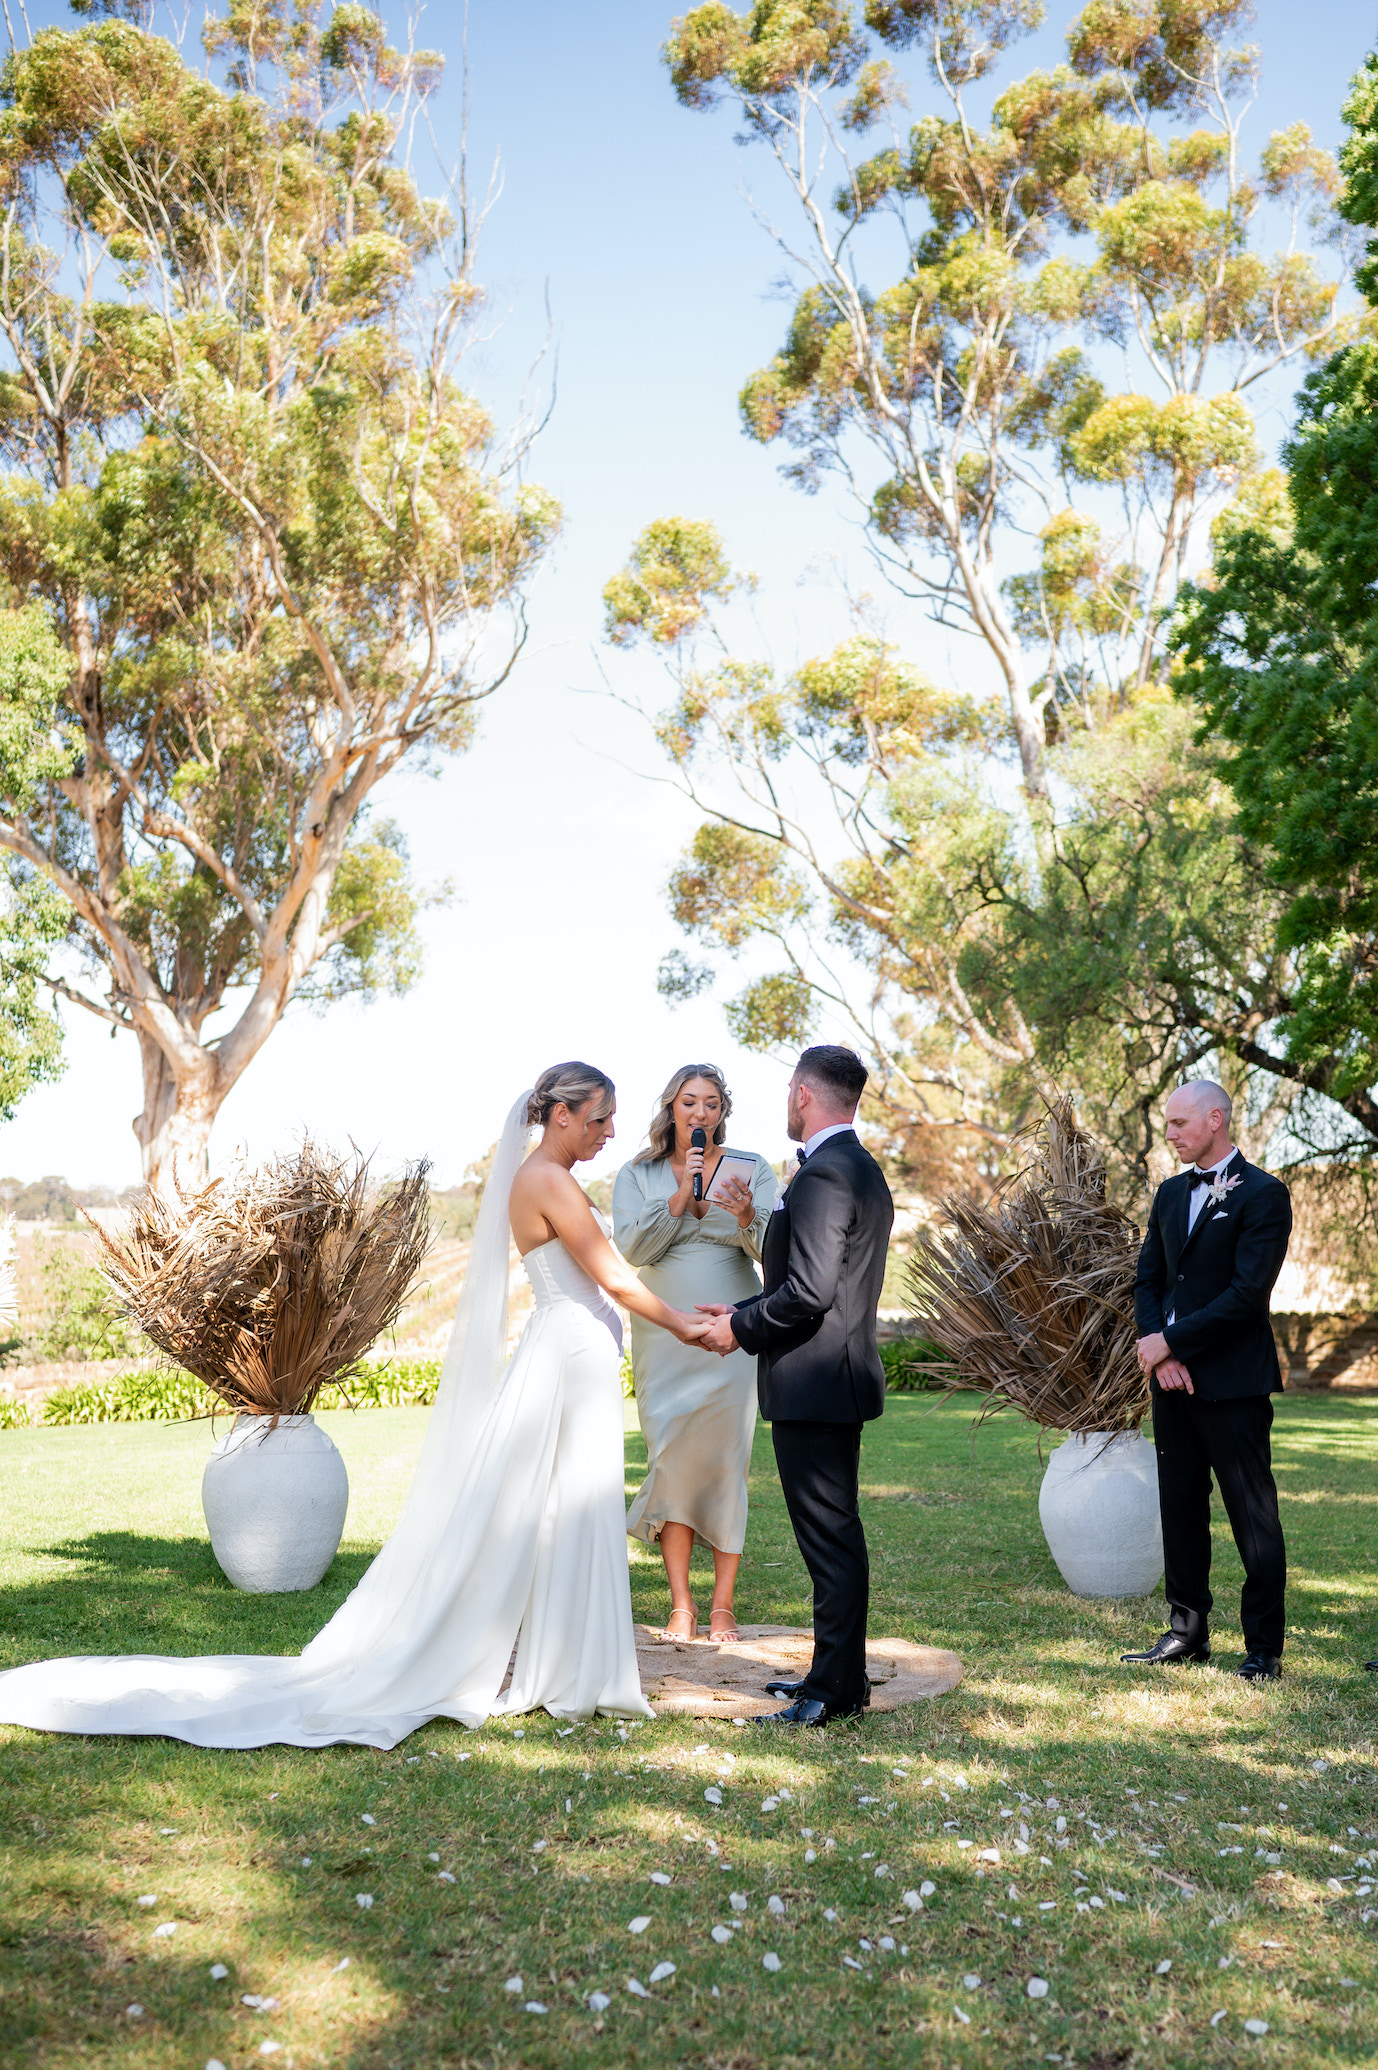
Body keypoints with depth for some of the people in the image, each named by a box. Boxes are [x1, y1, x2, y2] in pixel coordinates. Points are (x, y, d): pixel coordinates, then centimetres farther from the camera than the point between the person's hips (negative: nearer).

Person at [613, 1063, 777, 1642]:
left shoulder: (750, 1168, 2)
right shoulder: (638, 1175, 5)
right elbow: (632, 1249, -7)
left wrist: (747, 1216, -27)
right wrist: (681, 1199, -18)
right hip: (665, 1334, 1)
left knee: (726, 1463, 0)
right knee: (671, 1463, -1)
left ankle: (723, 1606, 9)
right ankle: (681, 1604, 9)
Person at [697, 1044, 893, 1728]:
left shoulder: (823, 1174, -18)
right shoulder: (862, 1169, 14)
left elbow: (809, 1292, -24)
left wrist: (741, 1327, -9)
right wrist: (745, 1312, 14)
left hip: (813, 1384, -10)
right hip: (839, 1376, 10)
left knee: (830, 1539, -3)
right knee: (837, 1535, 17)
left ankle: (835, 1692, 5)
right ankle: (841, 1673, 27)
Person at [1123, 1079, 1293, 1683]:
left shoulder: (1263, 1195, -9)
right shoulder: (1171, 1193, 14)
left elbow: (1248, 1292, -17)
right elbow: (1148, 1278, 13)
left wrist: (1170, 1341, -14)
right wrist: (1159, 1351, -4)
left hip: (1233, 1383, -7)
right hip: (1174, 1380, 7)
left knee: (1253, 1518, 1)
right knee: (1180, 1510, 13)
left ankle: (1263, 1649, 10)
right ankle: (1188, 1631, 24)